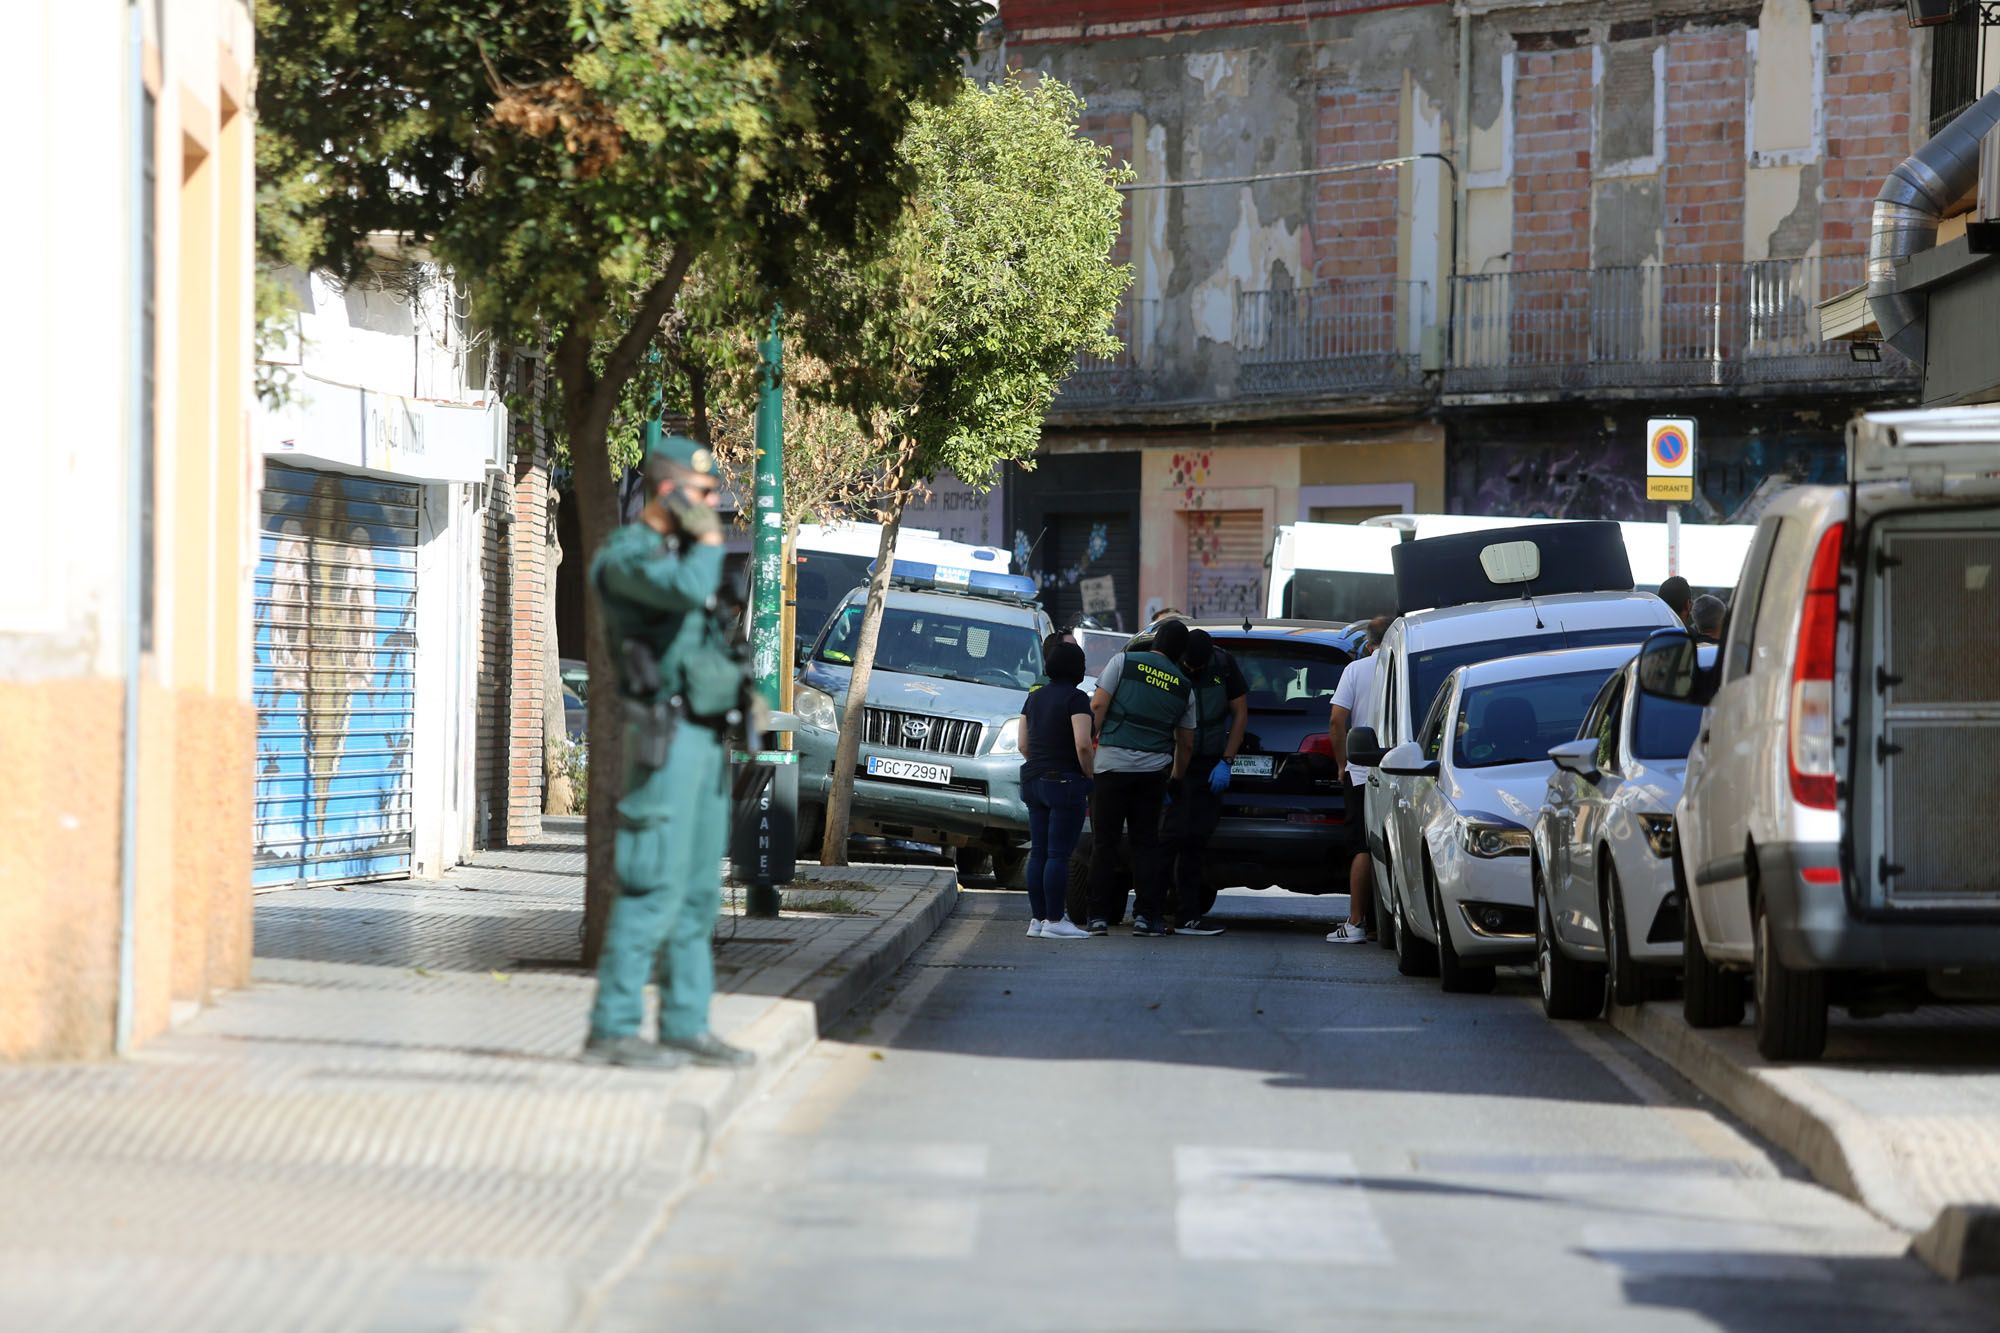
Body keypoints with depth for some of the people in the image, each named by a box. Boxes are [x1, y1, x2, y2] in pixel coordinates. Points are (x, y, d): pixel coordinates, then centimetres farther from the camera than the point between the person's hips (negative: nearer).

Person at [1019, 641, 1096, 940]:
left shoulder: (1034, 697, 11)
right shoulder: (1075, 698, -11)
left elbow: (1023, 745, 14)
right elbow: (1082, 744, -19)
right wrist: (1089, 776, -7)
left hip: (1034, 780, 7)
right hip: (1065, 782, -7)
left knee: (1039, 853, 9)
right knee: (1058, 854, -5)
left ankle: (1037, 918, 11)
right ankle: (1054, 921, -5)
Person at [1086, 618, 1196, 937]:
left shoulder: (1124, 662, 1)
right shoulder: (1184, 687, 10)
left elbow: (1098, 704, -7)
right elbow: (1186, 743, 16)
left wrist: (1093, 739, 4)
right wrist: (1176, 776, 30)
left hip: (1112, 763, -2)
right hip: (1154, 769, 2)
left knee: (1104, 842, 3)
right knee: (1146, 842, 11)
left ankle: (1099, 916, 1)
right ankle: (1148, 915, 4)